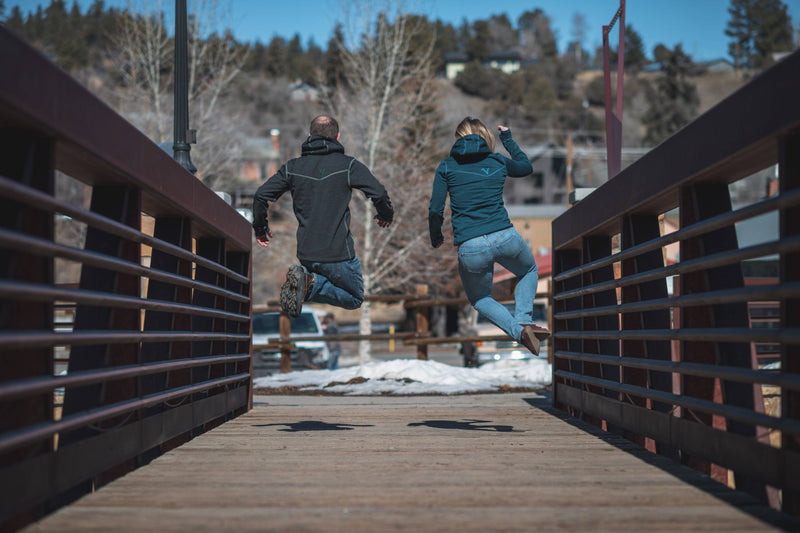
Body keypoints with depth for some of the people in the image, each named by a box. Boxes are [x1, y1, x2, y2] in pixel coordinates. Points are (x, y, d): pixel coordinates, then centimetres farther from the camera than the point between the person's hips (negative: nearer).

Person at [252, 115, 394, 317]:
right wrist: (386, 215, 11)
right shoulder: (348, 165, -6)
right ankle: (313, 284, -14)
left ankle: (303, 280, -6)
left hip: (305, 253, 4)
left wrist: (260, 229, 19)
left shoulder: (293, 167, 5)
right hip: (339, 253, -4)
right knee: (355, 299, 16)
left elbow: (261, 196, 2)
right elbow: (379, 194, -12)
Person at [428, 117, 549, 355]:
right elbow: (526, 167, 33)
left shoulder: (447, 167, 6)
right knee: (529, 272, 34)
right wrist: (508, 139, 42)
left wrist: (435, 237, 20)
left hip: (470, 249, -1)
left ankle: (518, 330, 1)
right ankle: (524, 318, 6)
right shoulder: (498, 162, 11)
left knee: (479, 299, 26)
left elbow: (435, 210, 2)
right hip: (505, 238, 1)